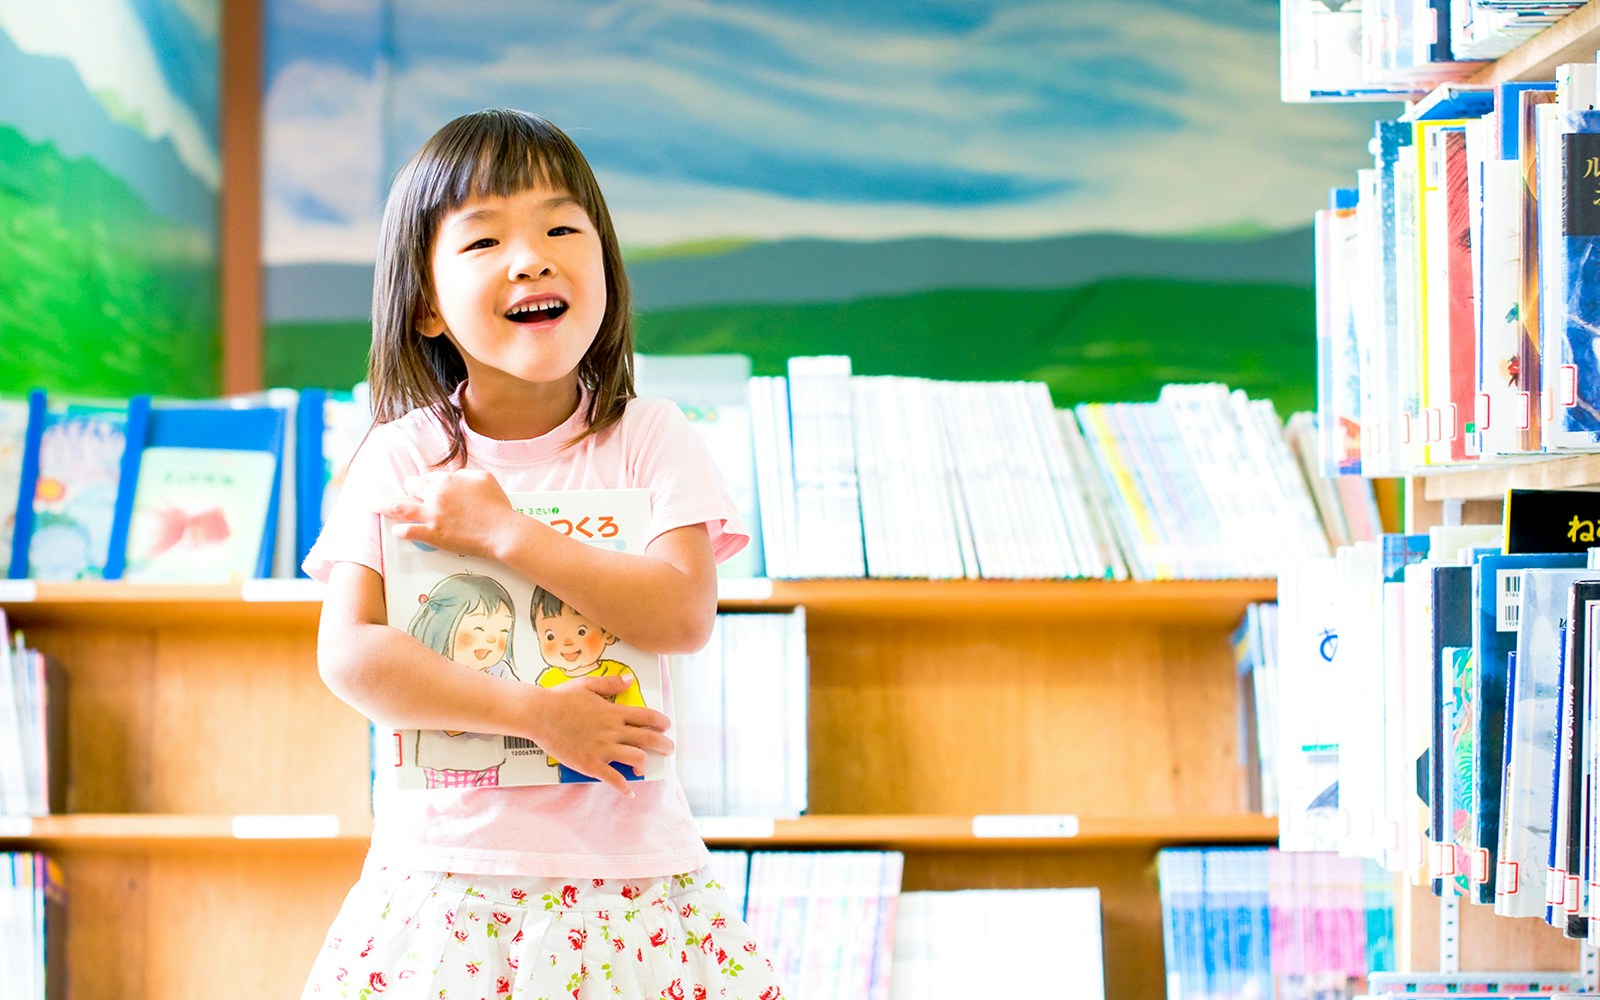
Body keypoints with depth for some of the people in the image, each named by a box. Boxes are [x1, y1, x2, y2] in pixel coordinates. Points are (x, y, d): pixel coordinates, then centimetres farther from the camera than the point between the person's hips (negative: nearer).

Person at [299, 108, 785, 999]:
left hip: (625, 851, 0)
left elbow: (683, 612, -12)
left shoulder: (651, 441, 2)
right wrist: (530, 711, -16)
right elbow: (349, 654, -7)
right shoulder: (399, 458, 1)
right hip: (446, 859, 0)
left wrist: (503, 533, -14)